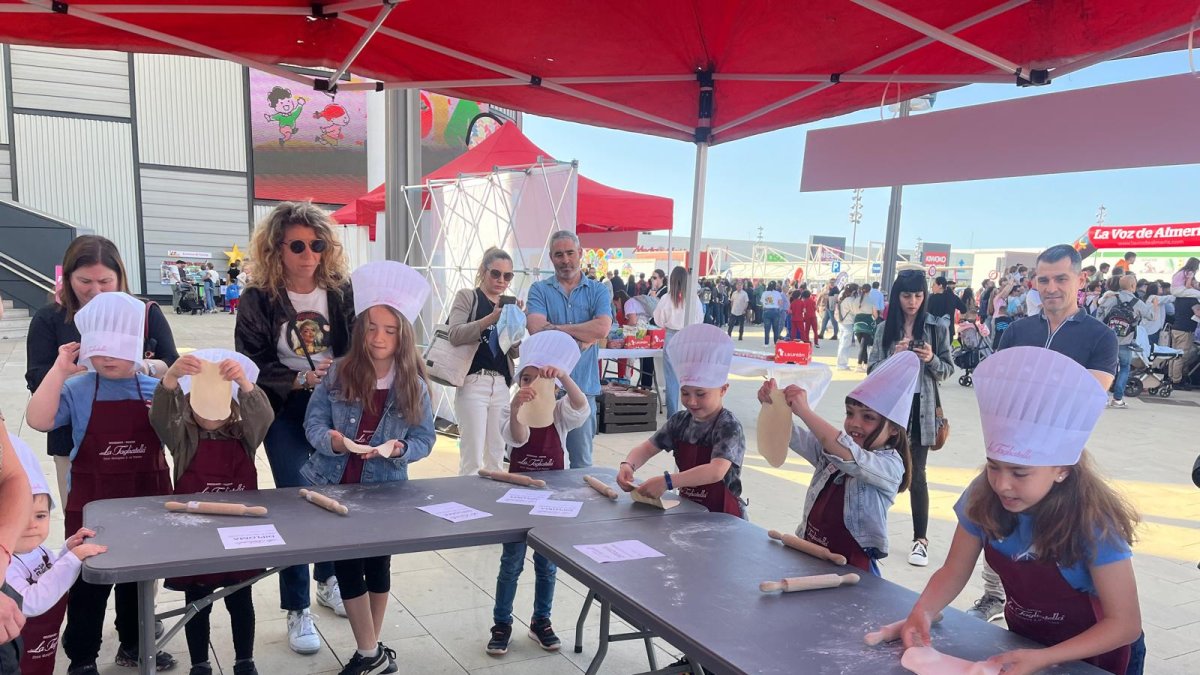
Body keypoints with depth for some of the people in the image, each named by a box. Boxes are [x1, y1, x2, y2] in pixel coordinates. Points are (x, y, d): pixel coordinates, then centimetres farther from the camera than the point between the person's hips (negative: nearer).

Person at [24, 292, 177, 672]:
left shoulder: (156, 389, -1)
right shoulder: (77, 389, -7)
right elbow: (38, 421, -21)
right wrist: (60, 370, -21)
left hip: (147, 500, 2)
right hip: (92, 502, -2)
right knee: (89, 584, 8)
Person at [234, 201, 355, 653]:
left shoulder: (340, 291, -2)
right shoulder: (258, 298, -8)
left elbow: (356, 348, 2)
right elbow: (254, 364, -11)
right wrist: (302, 379, -23)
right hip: (284, 411, -2)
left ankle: (327, 579, 36)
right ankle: (297, 610, 11)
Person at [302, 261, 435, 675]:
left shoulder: (414, 385, -8)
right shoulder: (339, 373, -6)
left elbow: (424, 440, -5)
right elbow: (314, 422, -5)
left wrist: (400, 449, -25)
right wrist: (331, 440, -26)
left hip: (384, 492, 0)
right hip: (334, 486, 0)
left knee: (377, 566, 14)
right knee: (347, 568, 4)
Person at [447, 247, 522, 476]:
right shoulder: (467, 296, 2)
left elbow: (515, 353, 14)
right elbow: (455, 335, -13)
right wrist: (492, 318, -22)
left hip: (501, 385, 5)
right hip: (473, 382, -5)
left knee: (497, 456, 8)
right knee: (472, 457, -7)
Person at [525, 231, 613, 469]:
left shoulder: (598, 291, 6)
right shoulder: (539, 290, 5)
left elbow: (602, 328, -12)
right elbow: (536, 329, -11)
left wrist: (557, 328, -11)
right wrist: (582, 338, -10)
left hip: (583, 386, 1)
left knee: (582, 460, 9)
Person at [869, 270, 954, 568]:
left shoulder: (937, 326, 0)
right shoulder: (885, 328, 3)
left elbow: (948, 370, 3)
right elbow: (873, 370, 3)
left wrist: (931, 360, -16)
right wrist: (894, 358, -15)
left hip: (921, 408, -1)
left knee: (915, 474, 1)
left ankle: (921, 539, 12)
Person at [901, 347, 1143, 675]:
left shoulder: (1093, 522, -31)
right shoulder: (983, 497, -22)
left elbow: (1125, 623, -25)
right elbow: (953, 572, -13)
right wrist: (922, 611, -33)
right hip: (1023, 637, 3)